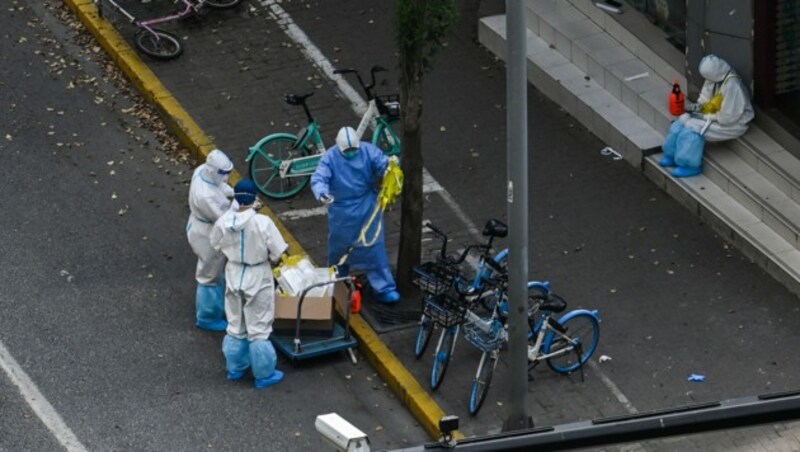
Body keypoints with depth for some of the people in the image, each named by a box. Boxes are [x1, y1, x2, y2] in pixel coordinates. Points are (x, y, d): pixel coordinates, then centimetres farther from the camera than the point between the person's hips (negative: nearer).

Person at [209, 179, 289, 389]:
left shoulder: (224, 221, -13)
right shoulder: (263, 222, -25)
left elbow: (216, 245, 5)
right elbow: (278, 252, -17)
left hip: (234, 275, 4)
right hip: (258, 278, -4)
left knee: (236, 326, 21)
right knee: (259, 329, 9)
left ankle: (235, 369, 35)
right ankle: (264, 375, 19)